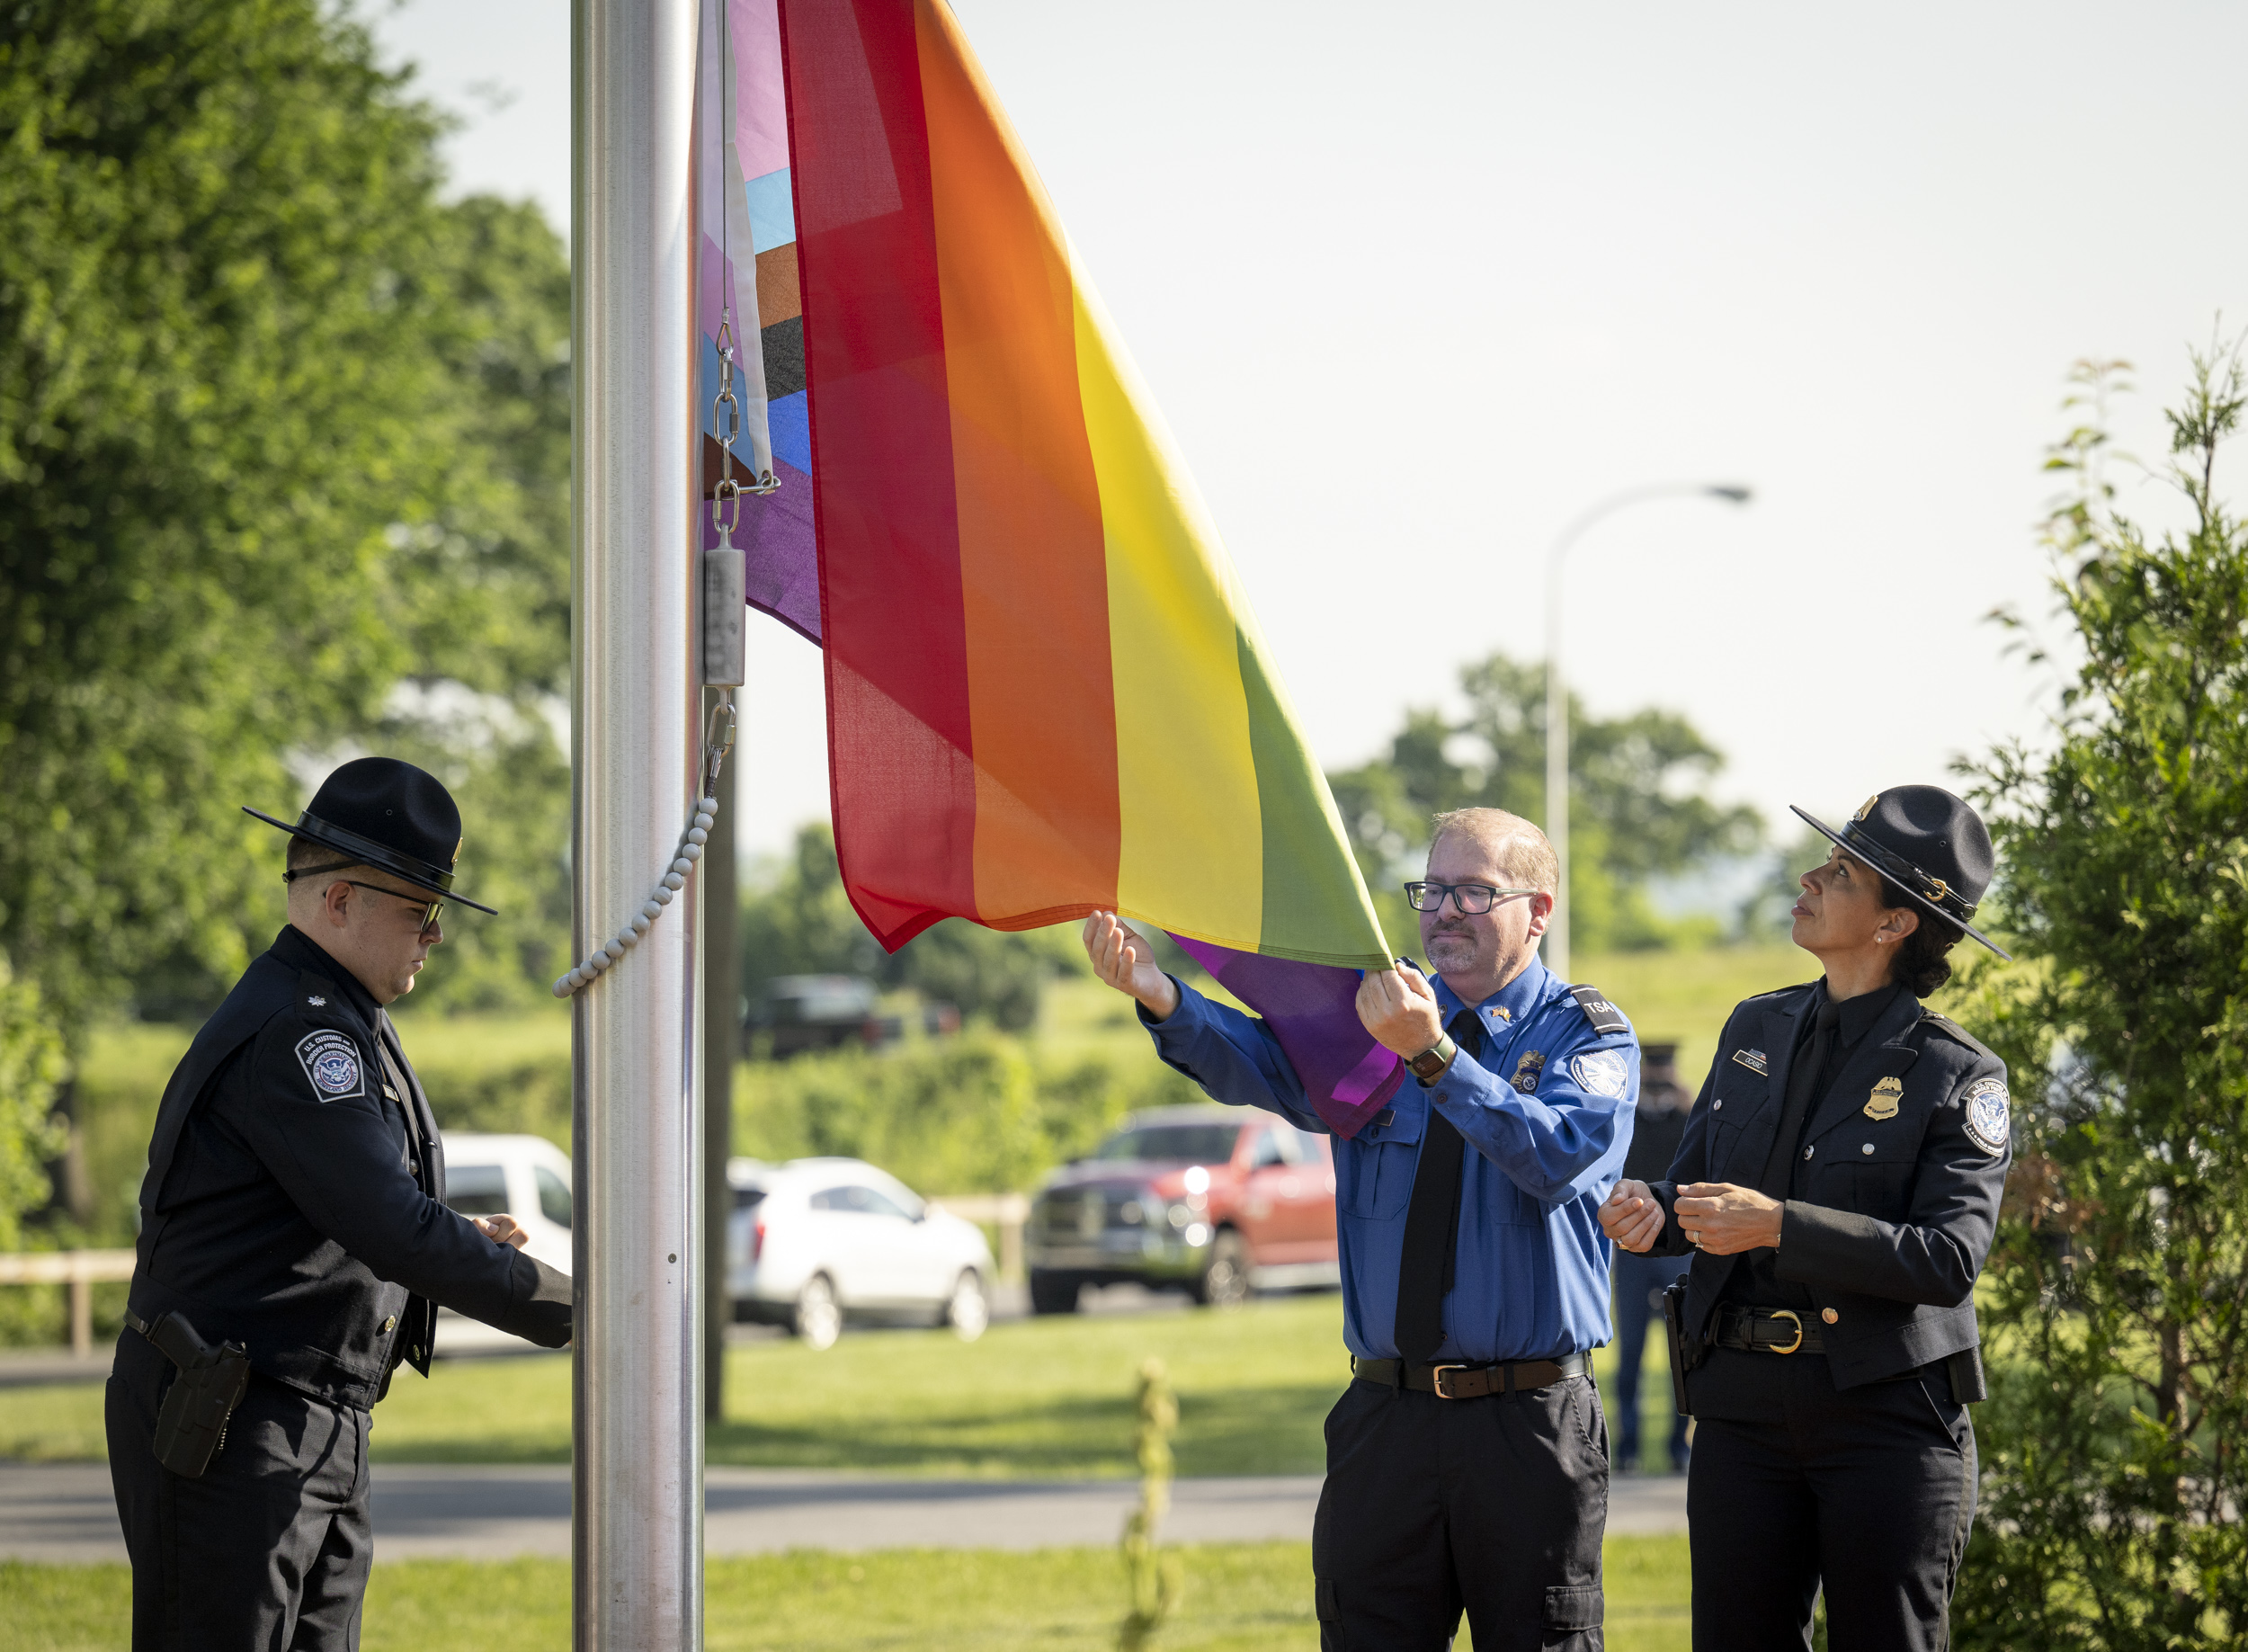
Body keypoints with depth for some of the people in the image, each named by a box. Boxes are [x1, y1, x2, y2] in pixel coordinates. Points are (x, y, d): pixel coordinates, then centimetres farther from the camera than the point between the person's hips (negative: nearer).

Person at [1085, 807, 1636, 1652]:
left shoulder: (1587, 1034, 0)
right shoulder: (1368, 1015, 9)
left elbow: (1558, 1154, -21)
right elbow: (1258, 1059, -12)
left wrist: (1433, 1054, -33)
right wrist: (1162, 997, -33)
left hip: (1529, 1423, -3)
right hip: (1385, 1416, 3)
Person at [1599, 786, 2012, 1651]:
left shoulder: (1956, 1075, -7)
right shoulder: (1758, 1028, 11)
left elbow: (1948, 1259, -18)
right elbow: (1697, 1184, 19)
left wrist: (1781, 1227, -24)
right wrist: (1649, 1210, -6)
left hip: (1885, 1411, -5)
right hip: (1744, 1407, 5)